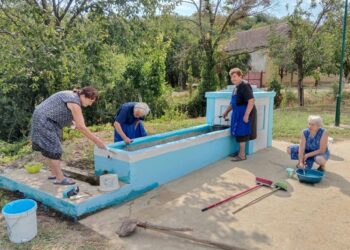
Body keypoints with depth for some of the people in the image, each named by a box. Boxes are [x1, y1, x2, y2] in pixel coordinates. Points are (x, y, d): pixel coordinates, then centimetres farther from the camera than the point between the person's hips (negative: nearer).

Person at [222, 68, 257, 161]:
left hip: (244, 113, -9)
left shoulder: (245, 86, -17)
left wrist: (246, 115, -28)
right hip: (238, 113, 9)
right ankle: (240, 152, 26)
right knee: (238, 133, 14)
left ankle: (242, 155, 4)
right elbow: (233, 102, 25)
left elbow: (251, 101, -25)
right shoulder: (236, 87, 14)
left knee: (241, 133, -5)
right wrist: (227, 111, 26)